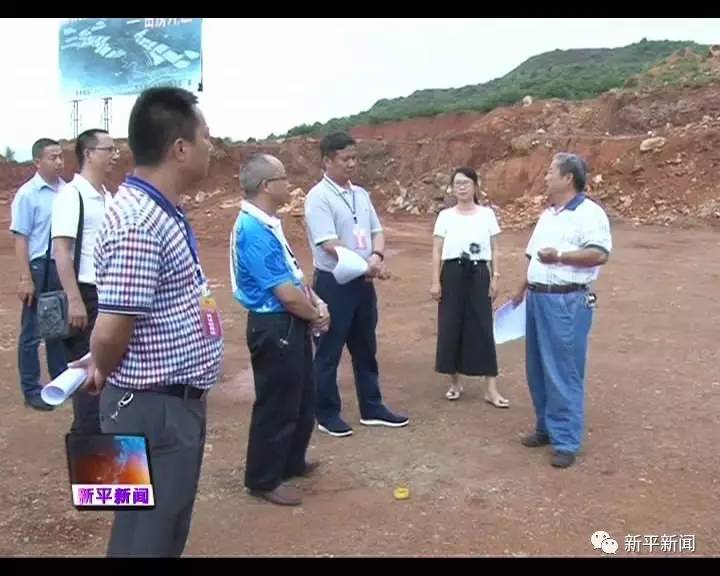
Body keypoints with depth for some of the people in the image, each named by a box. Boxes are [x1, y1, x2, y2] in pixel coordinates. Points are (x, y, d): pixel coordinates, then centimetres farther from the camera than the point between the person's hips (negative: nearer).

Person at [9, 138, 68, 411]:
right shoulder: (28, 194, -11)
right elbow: (20, 238, -10)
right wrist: (26, 278, -14)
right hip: (41, 266, -5)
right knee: (32, 331, 6)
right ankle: (31, 389, 16)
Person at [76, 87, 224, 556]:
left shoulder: (165, 212, 7)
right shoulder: (139, 224, -24)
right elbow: (111, 332, -26)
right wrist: (104, 374, -5)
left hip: (181, 402, 9)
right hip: (155, 409, -9)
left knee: (170, 531, 23)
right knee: (147, 537, 8)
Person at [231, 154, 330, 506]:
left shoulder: (267, 224, 9)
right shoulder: (255, 231, -24)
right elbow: (286, 294, -24)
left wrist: (316, 302, 0)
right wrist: (316, 315, -7)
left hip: (291, 325, 10)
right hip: (275, 327, -10)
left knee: (302, 399, 23)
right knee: (276, 405, 5)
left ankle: (291, 462, 41)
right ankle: (264, 480, 22)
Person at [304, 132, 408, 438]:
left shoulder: (361, 194, 10)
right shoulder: (318, 197, -13)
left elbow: (377, 231, 11)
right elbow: (329, 244, -21)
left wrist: (377, 256, -11)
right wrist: (365, 265, -19)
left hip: (363, 282, 8)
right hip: (333, 283, -7)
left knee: (365, 348, 17)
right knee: (329, 352, 5)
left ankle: (372, 408, 29)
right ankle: (327, 414, 19)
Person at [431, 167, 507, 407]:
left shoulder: (487, 214, 4)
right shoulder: (445, 216, 2)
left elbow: (494, 250, 6)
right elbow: (437, 251, 1)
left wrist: (494, 278, 1)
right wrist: (436, 281, -4)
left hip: (478, 274, 0)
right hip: (452, 274, 0)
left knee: (483, 328, 0)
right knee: (450, 327, 4)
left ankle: (491, 389, 4)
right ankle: (454, 382, 20)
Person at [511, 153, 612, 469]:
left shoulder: (589, 213, -10)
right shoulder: (548, 214, 17)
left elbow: (600, 254, -21)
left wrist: (560, 256, -25)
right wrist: (523, 289, 22)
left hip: (567, 302, -9)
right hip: (538, 298, 9)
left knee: (564, 374, -4)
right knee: (538, 370, 15)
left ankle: (567, 442, 5)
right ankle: (546, 427, 28)